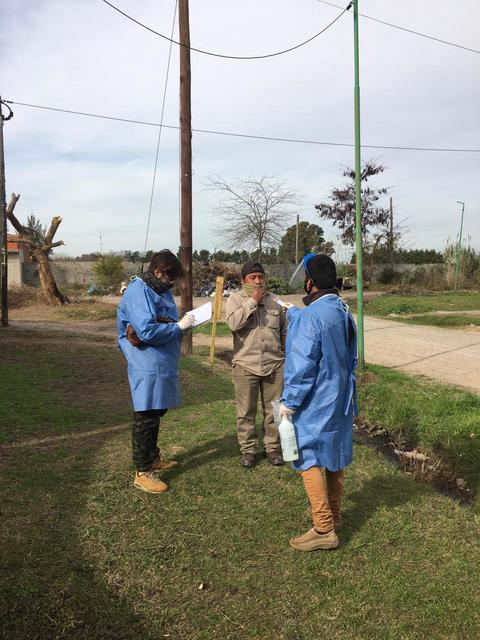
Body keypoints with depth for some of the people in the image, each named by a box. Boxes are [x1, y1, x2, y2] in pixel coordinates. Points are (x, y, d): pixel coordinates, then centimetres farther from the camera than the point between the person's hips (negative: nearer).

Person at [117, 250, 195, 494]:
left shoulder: (161, 291, 13)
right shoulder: (138, 292, -17)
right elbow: (147, 331, -26)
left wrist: (182, 323, 2)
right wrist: (179, 326, -18)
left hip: (163, 364, 10)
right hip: (148, 367, -9)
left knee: (156, 414, 20)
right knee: (145, 418, -1)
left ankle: (153, 458, 36)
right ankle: (143, 472, 8)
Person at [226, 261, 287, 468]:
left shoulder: (274, 301, 8)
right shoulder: (235, 299, -1)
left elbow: (284, 330, 16)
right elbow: (233, 323, -20)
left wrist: (287, 354, 13)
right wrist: (252, 301, -17)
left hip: (274, 365, 3)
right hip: (245, 365, -2)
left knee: (273, 410, 10)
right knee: (246, 412, 5)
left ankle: (272, 447, 24)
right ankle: (248, 449, 20)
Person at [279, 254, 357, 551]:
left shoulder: (309, 317, -22)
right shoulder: (344, 312, 6)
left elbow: (302, 365, -22)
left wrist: (289, 401, -12)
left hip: (315, 404, -9)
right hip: (341, 401, 9)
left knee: (309, 460, 0)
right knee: (336, 455, 18)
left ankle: (324, 529, 4)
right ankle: (334, 512, 34)